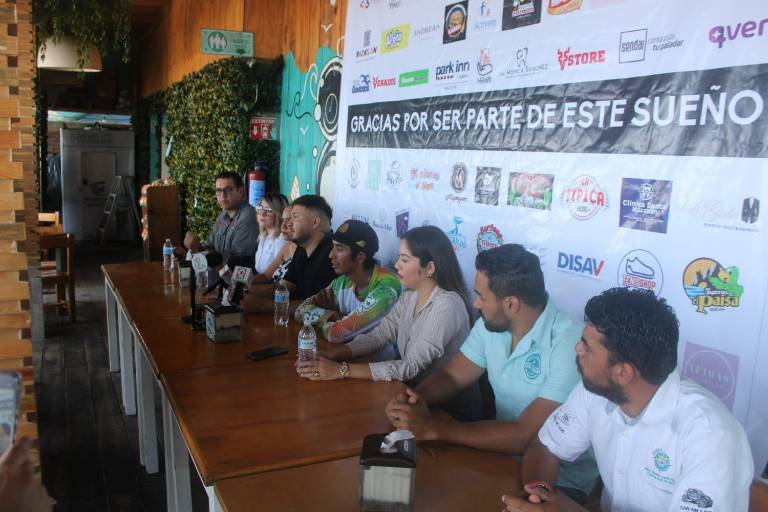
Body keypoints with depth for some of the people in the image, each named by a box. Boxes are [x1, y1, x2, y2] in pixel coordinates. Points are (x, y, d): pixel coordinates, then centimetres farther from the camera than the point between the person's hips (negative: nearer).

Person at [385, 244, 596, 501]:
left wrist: (433, 428, -30)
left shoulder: (568, 345, -26)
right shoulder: (491, 325, -4)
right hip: (504, 454, 6)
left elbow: (525, 436, -29)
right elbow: (451, 376, 5)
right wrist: (415, 397, -17)